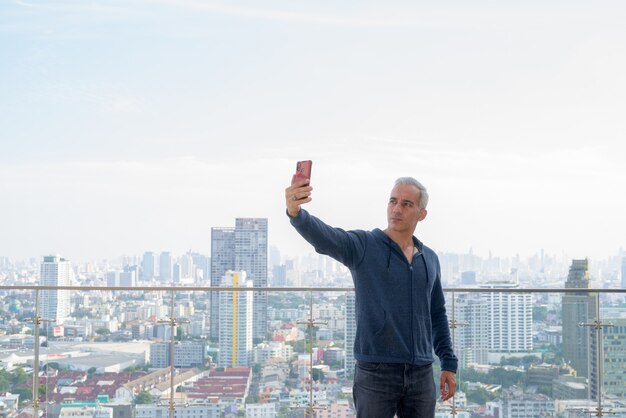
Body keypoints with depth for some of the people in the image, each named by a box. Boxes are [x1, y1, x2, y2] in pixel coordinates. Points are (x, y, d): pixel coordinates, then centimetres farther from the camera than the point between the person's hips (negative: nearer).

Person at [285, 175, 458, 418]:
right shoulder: (363, 246, -4)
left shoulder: (430, 259, 11)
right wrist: (295, 212, -44)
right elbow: (323, 236, -24)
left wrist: (449, 363, 13)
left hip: (422, 374, 4)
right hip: (375, 372, -4)